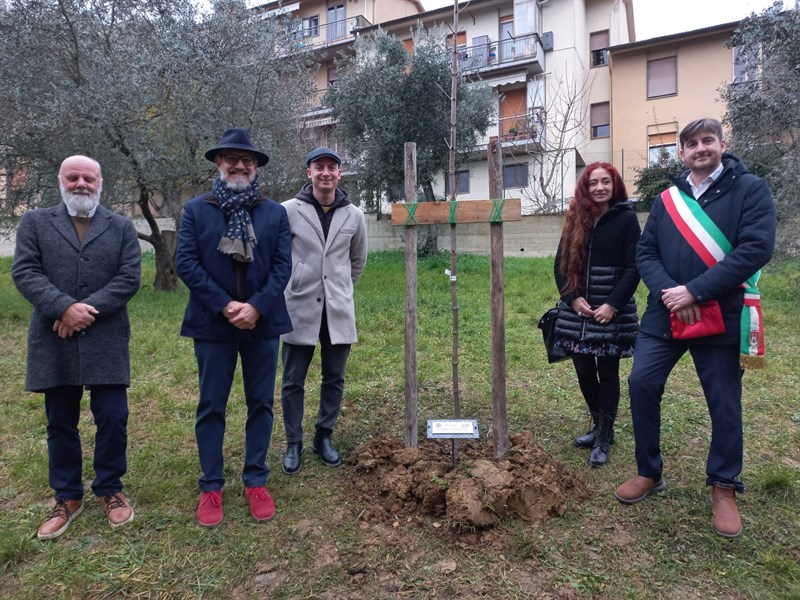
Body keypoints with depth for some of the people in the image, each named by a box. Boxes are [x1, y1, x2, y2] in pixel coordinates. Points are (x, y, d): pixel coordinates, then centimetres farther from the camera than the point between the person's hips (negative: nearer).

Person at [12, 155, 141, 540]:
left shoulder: (122, 227, 7)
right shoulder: (35, 222, 9)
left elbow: (129, 277, -4)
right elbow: (24, 272, -3)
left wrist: (87, 310, -15)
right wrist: (64, 307, -18)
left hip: (106, 342, -1)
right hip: (54, 343, 1)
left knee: (113, 419, 2)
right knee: (60, 424, 11)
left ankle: (109, 490, 21)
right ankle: (67, 497, 27)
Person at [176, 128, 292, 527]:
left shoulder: (275, 213, 6)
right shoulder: (195, 210, 3)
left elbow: (283, 265, -2)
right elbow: (185, 263, -5)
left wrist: (257, 307, -15)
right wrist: (225, 306, -15)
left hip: (262, 322, 1)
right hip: (213, 324, -1)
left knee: (261, 403, 8)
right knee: (211, 407, 7)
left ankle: (256, 481, 23)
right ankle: (211, 487, 21)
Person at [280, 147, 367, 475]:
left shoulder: (354, 215, 3)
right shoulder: (289, 210, -6)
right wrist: (285, 288, 7)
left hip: (338, 311, 3)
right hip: (299, 309, -2)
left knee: (334, 379, 11)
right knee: (293, 382, 7)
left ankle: (324, 438, 28)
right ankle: (293, 444, 22)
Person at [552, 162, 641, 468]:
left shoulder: (626, 219, -2)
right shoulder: (575, 219, 9)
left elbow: (633, 267, -6)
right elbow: (561, 264, 7)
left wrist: (613, 305, -15)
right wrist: (573, 298, -7)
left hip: (612, 311, -4)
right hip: (577, 310, 4)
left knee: (607, 373, 4)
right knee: (584, 371, 10)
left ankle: (603, 439, 15)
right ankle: (599, 426, 31)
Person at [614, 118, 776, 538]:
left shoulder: (750, 189, -2)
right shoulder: (667, 199, 11)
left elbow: (756, 248, -14)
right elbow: (645, 252, 5)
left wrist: (695, 291, -21)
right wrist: (666, 291, -14)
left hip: (721, 315, -3)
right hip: (665, 313, 4)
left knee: (724, 403, 6)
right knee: (642, 382, -1)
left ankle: (724, 487, 27)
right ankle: (649, 472, 18)